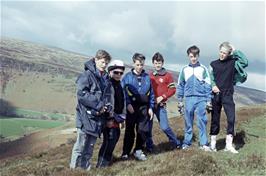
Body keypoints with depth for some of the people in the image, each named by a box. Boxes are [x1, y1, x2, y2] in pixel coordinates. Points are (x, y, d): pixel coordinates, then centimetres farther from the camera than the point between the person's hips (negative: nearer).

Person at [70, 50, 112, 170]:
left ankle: (86, 167, 23)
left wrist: (107, 107, -3)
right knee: (81, 143, -4)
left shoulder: (106, 78, 13)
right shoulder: (87, 75, -9)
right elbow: (82, 94, -17)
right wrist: (99, 105, -16)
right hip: (86, 115, -7)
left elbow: (107, 95, 18)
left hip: (99, 115, 7)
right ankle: (74, 167, 6)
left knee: (91, 144, 13)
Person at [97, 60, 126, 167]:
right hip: (109, 118, -9)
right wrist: (109, 118, -22)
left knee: (116, 136, 13)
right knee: (110, 138, -11)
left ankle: (108, 157, 26)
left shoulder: (119, 85, 16)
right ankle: (102, 162, -4)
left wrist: (122, 117, 20)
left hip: (117, 116, 9)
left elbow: (123, 101, 22)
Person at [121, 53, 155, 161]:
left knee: (143, 130, 5)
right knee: (129, 130, 3)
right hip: (131, 107, -3)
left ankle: (138, 151, 21)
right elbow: (123, 91, -6)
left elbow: (151, 93, 12)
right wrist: (128, 104, -17)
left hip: (144, 108, 3)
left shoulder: (147, 77, 8)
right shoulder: (127, 77, -1)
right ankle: (126, 152, 13)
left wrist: (151, 107, 7)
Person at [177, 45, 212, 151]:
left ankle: (204, 144, 3)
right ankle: (187, 142, 16)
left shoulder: (203, 69, 3)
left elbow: (208, 85, 3)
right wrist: (180, 100, 9)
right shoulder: (185, 69, 8)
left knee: (202, 122, -2)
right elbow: (180, 85, 12)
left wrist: (209, 100, -1)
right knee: (188, 122, 7)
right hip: (189, 99, 2)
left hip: (201, 99, -2)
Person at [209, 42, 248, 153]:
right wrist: (213, 86, -12)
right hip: (216, 95, 1)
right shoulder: (213, 64, 7)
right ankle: (213, 143, 18)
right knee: (215, 119, 8)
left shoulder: (233, 62, 2)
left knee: (231, 118, -11)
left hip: (228, 95, -1)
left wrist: (235, 51, -9)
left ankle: (229, 144, -6)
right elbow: (210, 78, 8)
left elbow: (245, 62, -13)